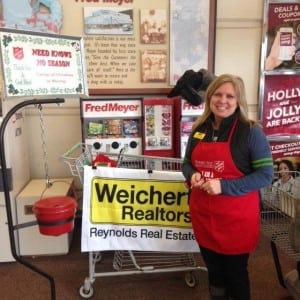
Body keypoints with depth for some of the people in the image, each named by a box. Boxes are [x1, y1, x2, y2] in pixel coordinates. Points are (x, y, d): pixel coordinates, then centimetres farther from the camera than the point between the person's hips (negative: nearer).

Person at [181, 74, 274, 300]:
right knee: (213, 270, 22)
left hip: (236, 216, -4)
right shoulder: (199, 129, 3)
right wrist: (192, 175, -10)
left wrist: (224, 186, -24)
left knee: (235, 272, 15)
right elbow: (187, 163, 13)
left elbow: (265, 175, -14)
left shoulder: (251, 131, -12)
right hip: (203, 213, 5)